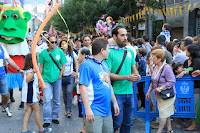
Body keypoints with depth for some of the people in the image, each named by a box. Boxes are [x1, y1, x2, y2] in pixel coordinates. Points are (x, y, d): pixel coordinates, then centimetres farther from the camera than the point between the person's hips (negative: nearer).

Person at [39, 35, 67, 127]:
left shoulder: (60, 52, 0)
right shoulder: (43, 53, -2)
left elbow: (63, 65, 5)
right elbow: (41, 66, 3)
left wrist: (60, 76, -4)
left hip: (57, 79, 2)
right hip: (46, 79, -2)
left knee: (57, 100, 9)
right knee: (47, 100, -7)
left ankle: (55, 117, 25)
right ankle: (47, 120, 0)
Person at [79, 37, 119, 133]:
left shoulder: (104, 65, 16)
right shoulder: (87, 65, -11)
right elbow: (83, 87, -17)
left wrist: (115, 103, 20)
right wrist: (87, 109, -21)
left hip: (107, 111, 9)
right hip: (94, 112, -8)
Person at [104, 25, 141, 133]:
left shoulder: (130, 51, 11)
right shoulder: (110, 52, -9)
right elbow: (108, 74, -15)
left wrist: (137, 75, -3)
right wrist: (127, 77, -20)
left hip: (129, 92, 6)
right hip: (116, 93, -6)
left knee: (128, 123, 14)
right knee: (117, 123, -1)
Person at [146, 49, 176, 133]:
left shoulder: (167, 68, -19)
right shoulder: (156, 68, 8)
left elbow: (171, 82, -23)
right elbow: (153, 82, 17)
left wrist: (161, 88, -26)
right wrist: (149, 91, 14)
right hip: (159, 95, 9)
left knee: (163, 113, -4)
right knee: (166, 114, 16)